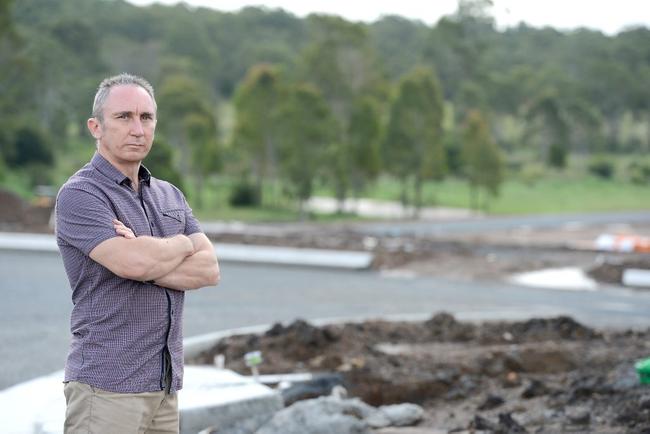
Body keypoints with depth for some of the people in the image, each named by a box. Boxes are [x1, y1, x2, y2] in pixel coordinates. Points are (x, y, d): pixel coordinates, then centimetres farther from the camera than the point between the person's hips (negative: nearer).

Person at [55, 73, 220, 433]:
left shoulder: (169, 195, 15)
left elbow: (209, 269, 2)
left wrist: (145, 257, -14)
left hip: (165, 383, 7)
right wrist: (182, 244, -2)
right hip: (107, 385, -6)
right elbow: (134, 262, -23)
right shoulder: (79, 195, -8)